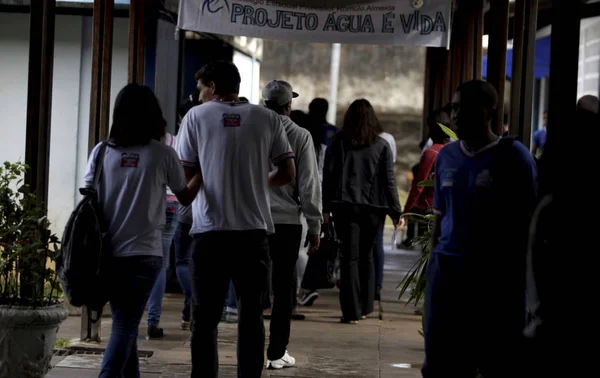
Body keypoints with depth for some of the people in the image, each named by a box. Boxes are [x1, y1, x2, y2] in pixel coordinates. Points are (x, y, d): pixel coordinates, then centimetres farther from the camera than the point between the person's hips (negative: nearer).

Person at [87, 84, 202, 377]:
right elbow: (186, 197, 10)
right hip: (143, 253, -3)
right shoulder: (162, 154, -4)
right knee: (125, 325, -6)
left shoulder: (102, 151, 2)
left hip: (108, 252, 3)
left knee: (124, 322, 17)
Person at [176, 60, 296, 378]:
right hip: (254, 229, 2)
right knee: (251, 313, 8)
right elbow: (288, 173, 4)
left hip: (210, 230, -2)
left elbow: (185, 175, -2)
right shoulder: (267, 119, 6)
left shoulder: (197, 116, 0)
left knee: (206, 316, 4)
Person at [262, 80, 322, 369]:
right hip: (287, 222, -2)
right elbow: (309, 185, -5)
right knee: (283, 289, 5)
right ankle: (276, 353, 6)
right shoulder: (300, 137, -5)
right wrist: (314, 227, 2)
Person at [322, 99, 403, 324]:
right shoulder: (381, 146, 2)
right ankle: (365, 307, 21)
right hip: (373, 208, 2)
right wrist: (396, 212, 5)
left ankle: (352, 311, -7)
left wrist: (326, 208, 0)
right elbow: (389, 181, 2)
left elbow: (328, 176, -3)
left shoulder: (338, 143, 0)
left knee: (350, 257, -1)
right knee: (366, 255, 16)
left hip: (345, 206, -1)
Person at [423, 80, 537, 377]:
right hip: (448, 267, 5)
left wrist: (519, 273, -9)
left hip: (497, 274, -5)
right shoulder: (446, 156, 11)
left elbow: (527, 219, -6)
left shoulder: (513, 155, -5)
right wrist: (435, 261, 14)